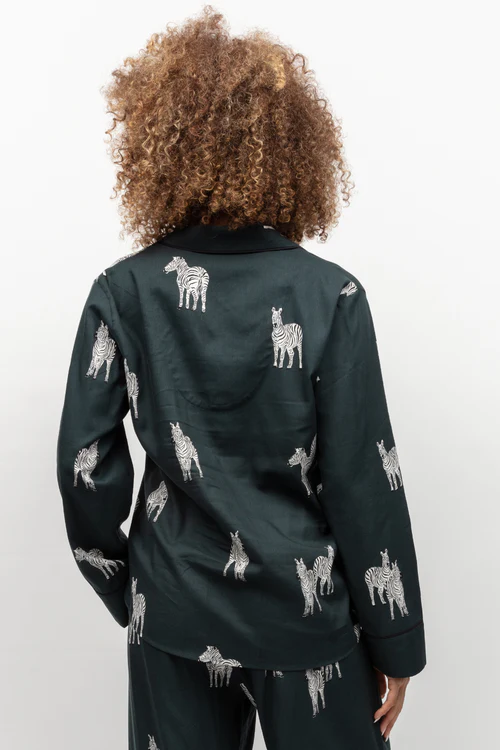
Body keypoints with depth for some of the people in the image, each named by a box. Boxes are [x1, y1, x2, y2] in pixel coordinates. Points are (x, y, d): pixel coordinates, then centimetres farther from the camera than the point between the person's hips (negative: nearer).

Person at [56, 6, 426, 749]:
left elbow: (85, 463, -6)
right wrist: (395, 642, -1)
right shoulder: (330, 296, -15)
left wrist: (123, 587, 10)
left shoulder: (124, 292, -9)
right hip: (305, 612, -1)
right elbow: (364, 481, -12)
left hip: (174, 612, 2)